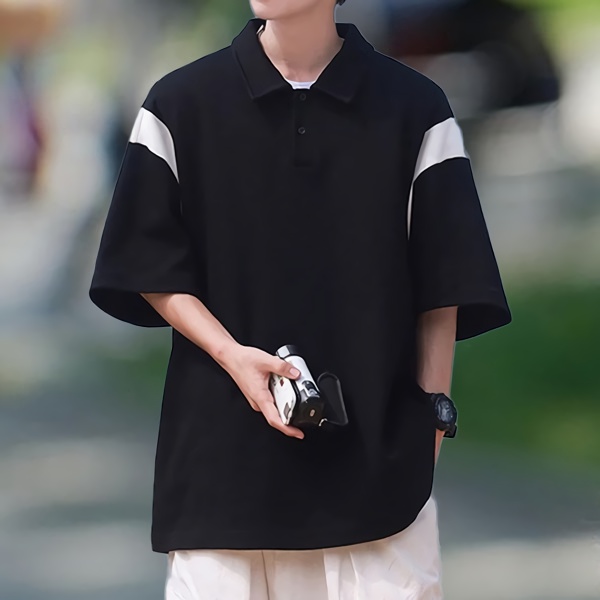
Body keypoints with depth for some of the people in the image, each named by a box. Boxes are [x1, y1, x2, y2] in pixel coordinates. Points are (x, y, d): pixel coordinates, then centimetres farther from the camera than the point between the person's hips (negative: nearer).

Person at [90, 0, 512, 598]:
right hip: (222, 453, 1)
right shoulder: (180, 104, 3)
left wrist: (431, 415, -2)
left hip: (376, 454, 0)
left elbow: (440, 291, 5)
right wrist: (231, 355, -10)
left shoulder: (414, 109, 3)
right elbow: (151, 270, 5)